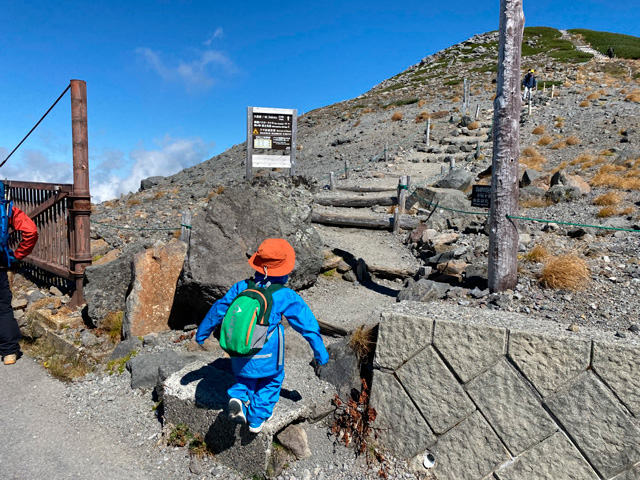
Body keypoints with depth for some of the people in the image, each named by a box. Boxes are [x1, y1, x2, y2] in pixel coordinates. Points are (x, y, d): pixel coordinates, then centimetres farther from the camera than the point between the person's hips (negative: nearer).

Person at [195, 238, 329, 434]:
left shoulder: (241, 287, -6)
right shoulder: (286, 296, -15)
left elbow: (217, 311, 5)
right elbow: (307, 325, -8)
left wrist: (202, 333, 22)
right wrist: (320, 353, 5)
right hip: (267, 357, -3)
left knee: (246, 379, 29)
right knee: (272, 381, 25)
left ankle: (238, 397, 2)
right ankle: (257, 419, 25)